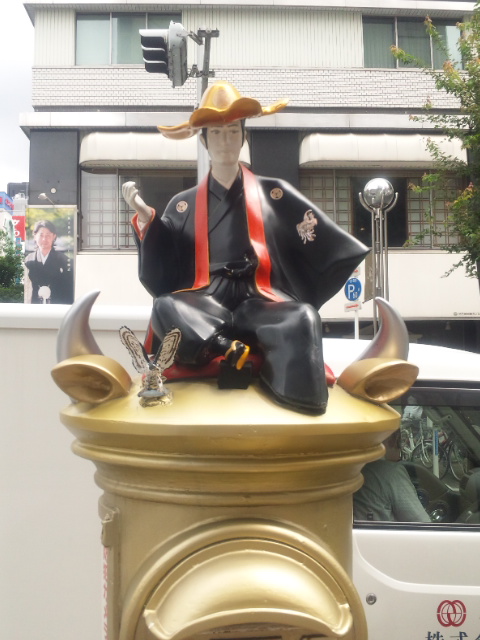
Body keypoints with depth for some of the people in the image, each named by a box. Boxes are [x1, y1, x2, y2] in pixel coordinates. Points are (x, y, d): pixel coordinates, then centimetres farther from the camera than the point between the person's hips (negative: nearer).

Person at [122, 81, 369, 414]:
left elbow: (333, 248, 10)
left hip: (260, 300, 0)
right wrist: (146, 218, -1)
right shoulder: (184, 205, 15)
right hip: (207, 302, 1)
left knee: (303, 318, -33)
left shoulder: (274, 193, 13)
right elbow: (159, 275, 9)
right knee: (165, 306, -33)